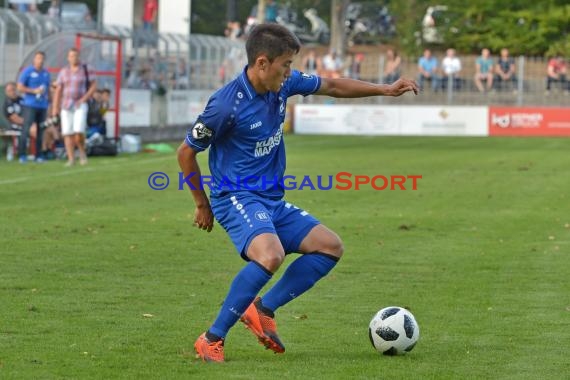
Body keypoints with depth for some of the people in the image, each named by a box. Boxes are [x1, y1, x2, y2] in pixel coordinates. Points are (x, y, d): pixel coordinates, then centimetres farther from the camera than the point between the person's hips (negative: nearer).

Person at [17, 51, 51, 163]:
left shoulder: (46, 73, 14)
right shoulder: (27, 71, -2)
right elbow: (20, 87, -5)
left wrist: (49, 101, 14)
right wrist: (34, 91, -14)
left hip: (43, 106, 5)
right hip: (30, 105, -5)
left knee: (40, 131, 5)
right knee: (26, 129, -11)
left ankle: (39, 155, 10)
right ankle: (22, 155, -10)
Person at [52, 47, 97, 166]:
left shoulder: (87, 70, 1)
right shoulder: (63, 72, 9)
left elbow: (94, 86, 1)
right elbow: (58, 90, 9)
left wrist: (84, 99, -11)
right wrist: (55, 107, 2)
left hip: (80, 106, -3)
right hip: (66, 106, 3)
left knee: (79, 132, -17)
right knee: (67, 133, -3)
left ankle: (82, 151, 8)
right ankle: (71, 159, 2)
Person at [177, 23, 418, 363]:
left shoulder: (283, 84, 0)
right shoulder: (227, 104, -21)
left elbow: (332, 86, 17)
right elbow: (186, 153, -9)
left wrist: (385, 90, 13)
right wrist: (202, 204, 1)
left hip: (273, 201, 9)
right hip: (237, 198, -9)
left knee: (331, 247, 4)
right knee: (271, 256, -34)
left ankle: (263, 309, 3)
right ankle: (212, 340, -24)